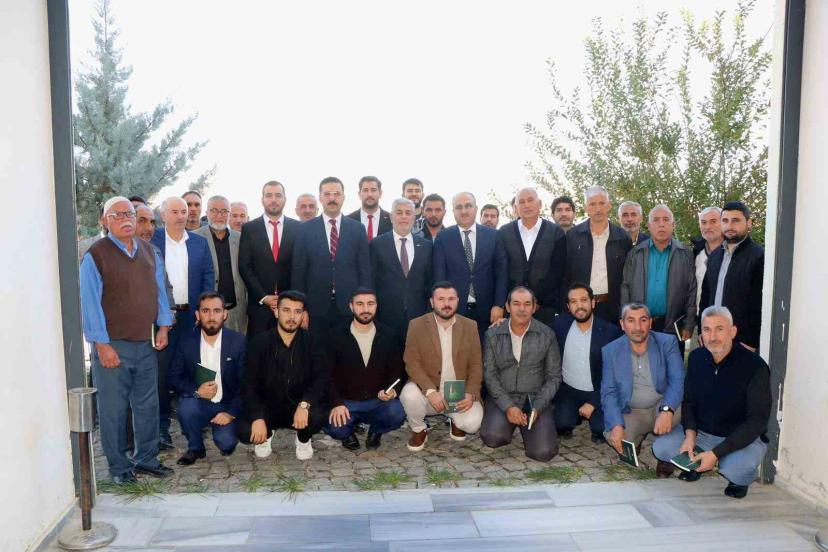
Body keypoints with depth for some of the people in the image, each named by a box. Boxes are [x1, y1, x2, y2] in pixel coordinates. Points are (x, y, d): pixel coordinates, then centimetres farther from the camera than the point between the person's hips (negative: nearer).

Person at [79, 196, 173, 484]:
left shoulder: (149, 251, 10)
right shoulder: (95, 255, -7)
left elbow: (159, 290, 15)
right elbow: (90, 302, -9)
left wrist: (163, 326, 6)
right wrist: (102, 344, -12)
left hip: (147, 343, 5)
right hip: (113, 345, -4)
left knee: (147, 405, 12)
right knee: (113, 408, 6)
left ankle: (146, 458, 26)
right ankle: (119, 466, 21)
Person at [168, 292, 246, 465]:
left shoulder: (239, 341, -10)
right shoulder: (186, 342, -6)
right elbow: (174, 378, -2)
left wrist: (231, 412, -18)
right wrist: (196, 391, -20)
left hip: (227, 405, -1)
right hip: (198, 403, 2)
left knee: (226, 442, -24)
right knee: (186, 407, -31)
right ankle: (195, 448, -2)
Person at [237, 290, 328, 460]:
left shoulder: (312, 342, -7)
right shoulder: (259, 343, -7)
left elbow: (321, 378, -14)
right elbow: (249, 385, -11)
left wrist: (304, 404, -32)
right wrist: (258, 418, -25)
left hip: (299, 407, 0)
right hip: (267, 407, 0)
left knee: (319, 415, -32)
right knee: (244, 431, -28)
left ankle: (303, 439, 6)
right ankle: (266, 436, 12)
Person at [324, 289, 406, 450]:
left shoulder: (389, 336, 2)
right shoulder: (336, 336, -2)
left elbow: (396, 371, 6)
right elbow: (328, 375, -2)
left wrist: (392, 390, -16)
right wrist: (336, 403, -17)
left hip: (379, 401, 1)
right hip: (346, 402, -1)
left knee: (397, 413, -30)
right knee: (333, 427, -30)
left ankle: (375, 431, 8)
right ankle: (348, 433, 10)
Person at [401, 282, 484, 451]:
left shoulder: (470, 326, 2)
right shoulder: (417, 325, -4)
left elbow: (476, 365, 2)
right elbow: (412, 362, -10)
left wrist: (471, 394, -14)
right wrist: (430, 391, -25)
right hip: (427, 389, -1)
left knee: (472, 423, -25)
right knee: (410, 395, -32)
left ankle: (455, 420, 14)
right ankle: (419, 430, 1)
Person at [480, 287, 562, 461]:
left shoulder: (547, 335, -1)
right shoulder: (492, 335, -1)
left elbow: (554, 376, 2)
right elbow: (489, 374, -2)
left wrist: (537, 407, -12)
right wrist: (508, 406, -15)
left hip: (535, 399, 0)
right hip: (502, 398, 0)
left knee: (543, 452, -19)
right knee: (493, 437, -27)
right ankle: (501, 421, 9)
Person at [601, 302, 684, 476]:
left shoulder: (668, 342, -6)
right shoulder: (610, 351, -5)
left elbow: (678, 381, -17)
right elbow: (609, 393, -9)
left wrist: (667, 410, -37)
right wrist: (616, 425, -26)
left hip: (662, 406, 0)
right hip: (631, 413, 0)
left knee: (679, 408, -32)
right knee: (614, 437, -28)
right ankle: (637, 439, 11)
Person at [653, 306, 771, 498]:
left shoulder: (754, 366, -20)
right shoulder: (697, 357, -4)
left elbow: (756, 421, -20)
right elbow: (689, 401, 6)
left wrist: (716, 453, -25)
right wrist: (690, 434, -14)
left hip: (744, 438, -4)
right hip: (700, 431, 4)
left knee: (735, 470, -34)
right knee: (660, 448, -16)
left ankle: (741, 479, 5)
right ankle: (698, 463, 16)